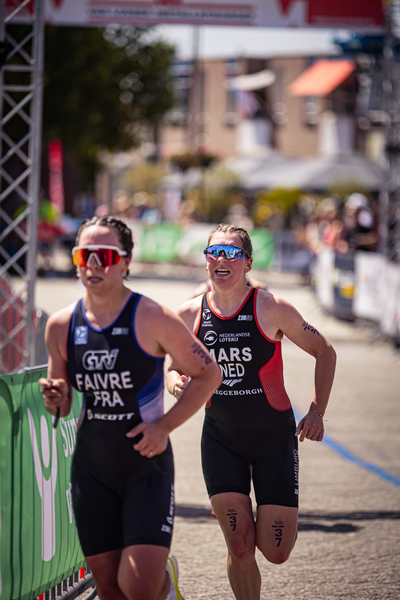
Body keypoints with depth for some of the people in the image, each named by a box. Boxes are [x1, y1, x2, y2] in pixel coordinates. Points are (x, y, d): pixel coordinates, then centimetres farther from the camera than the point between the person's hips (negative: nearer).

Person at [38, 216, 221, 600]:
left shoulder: (153, 319, -13)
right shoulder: (60, 327, -1)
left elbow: (208, 374, -4)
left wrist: (164, 425, -13)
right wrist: (57, 400, -12)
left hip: (147, 465, -4)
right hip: (91, 469, 4)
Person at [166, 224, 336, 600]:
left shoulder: (271, 309, -13)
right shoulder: (189, 315, -5)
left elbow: (324, 351, 0)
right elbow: (175, 369, 11)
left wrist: (317, 412, -7)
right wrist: (176, 383, -14)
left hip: (274, 437, -1)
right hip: (221, 439, 2)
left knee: (276, 552, -3)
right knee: (239, 549, -8)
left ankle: (268, 519, 33)